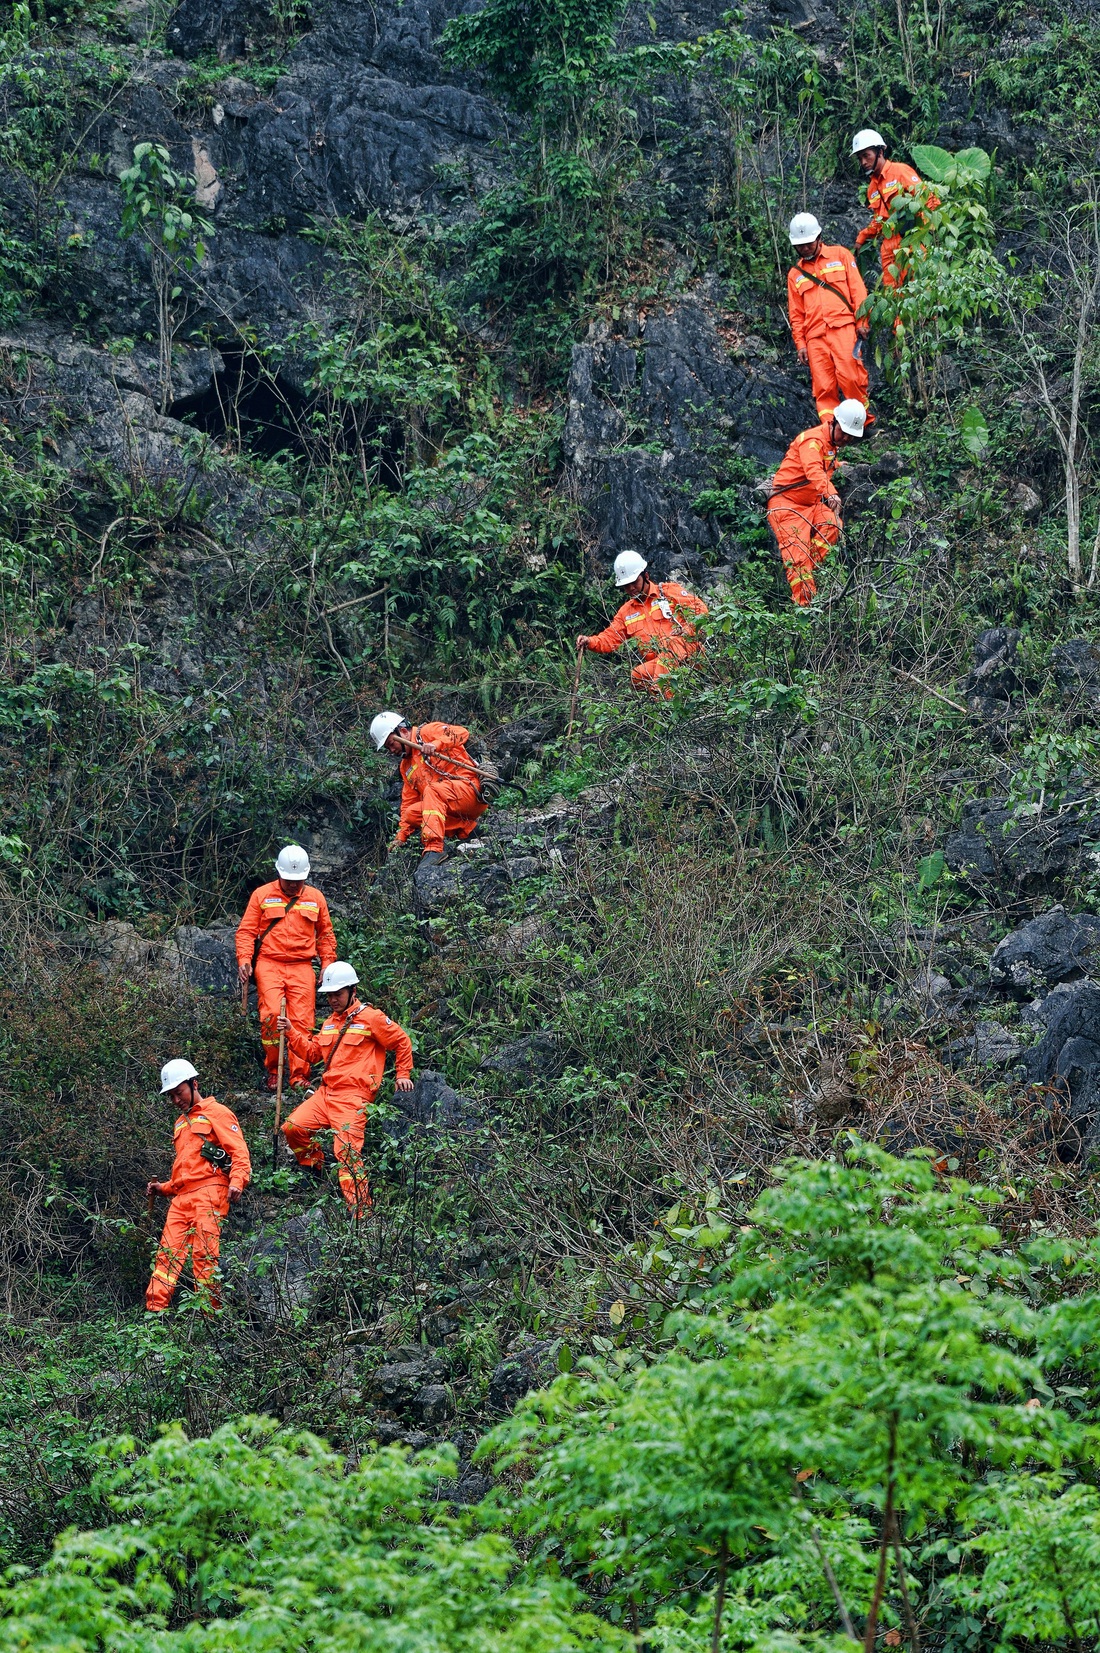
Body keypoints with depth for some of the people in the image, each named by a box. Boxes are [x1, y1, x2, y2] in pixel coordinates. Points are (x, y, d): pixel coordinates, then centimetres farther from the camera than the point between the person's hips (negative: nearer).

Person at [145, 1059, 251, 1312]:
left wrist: (237, 1182, -23)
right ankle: (154, 1312, -13)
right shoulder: (181, 1124, 31)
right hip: (181, 1199, 8)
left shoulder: (216, 1113, 5)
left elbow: (239, 1153, -6)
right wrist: (162, 1188, 20)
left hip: (208, 1193, -8)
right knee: (167, 1254, -5)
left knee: (204, 1254, -16)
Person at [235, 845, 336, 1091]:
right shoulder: (262, 895, 7)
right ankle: (273, 1070, -6)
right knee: (272, 1015, -20)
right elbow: (246, 931, 7)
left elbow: (325, 935, 22)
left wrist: (327, 966, 11)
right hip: (269, 964, -2)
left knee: (303, 1022, -8)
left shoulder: (315, 898, 14)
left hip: (301, 967, 2)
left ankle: (299, 1075, -4)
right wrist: (244, 959, -8)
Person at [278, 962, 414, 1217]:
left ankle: (360, 1212, -19)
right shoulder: (330, 1021, 21)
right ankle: (313, 1167, 17)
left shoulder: (369, 1018, -2)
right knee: (293, 1128, -9)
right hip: (326, 1092, 7)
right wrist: (291, 1032, 10)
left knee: (347, 1152, -17)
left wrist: (403, 1075, 7)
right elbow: (313, 1052, 22)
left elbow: (402, 1042, 5)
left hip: (353, 1097, -7)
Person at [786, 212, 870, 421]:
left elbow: (858, 289, 7)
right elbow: (796, 315, 21)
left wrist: (862, 321, -4)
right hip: (815, 336, 3)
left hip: (844, 327, -3)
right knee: (823, 387, -7)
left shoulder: (840, 255, 14)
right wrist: (800, 344, 10)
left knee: (849, 375, -19)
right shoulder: (795, 275, 22)